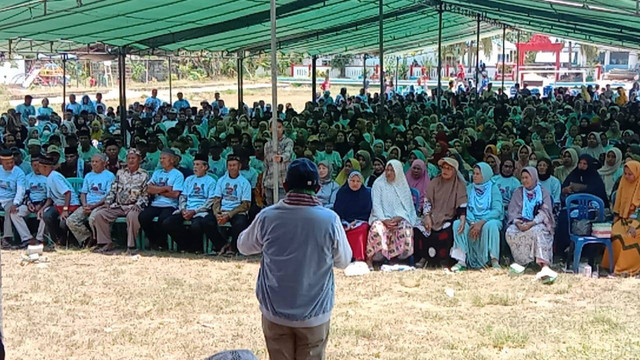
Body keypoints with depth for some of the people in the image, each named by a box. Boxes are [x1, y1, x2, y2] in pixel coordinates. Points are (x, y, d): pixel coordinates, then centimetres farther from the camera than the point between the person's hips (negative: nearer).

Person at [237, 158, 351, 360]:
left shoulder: (267, 217, -11)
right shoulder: (330, 220, -14)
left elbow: (244, 246, 8)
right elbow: (343, 261, 1)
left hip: (275, 311, 1)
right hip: (315, 313, -1)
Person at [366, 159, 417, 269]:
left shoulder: (403, 186, 13)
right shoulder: (379, 184, 6)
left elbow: (407, 207, 7)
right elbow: (376, 205, -2)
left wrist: (398, 218, -13)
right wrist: (384, 220, -17)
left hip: (399, 218, 2)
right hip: (381, 217, -2)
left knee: (406, 229, -31)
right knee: (377, 228, -36)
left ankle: (397, 257, -15)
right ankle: (370, 259, -25)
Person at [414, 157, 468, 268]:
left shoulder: (459, 185, 3)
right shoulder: (435, 182, 10)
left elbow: (462, 205, -5)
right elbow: (427, 201, 7)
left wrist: (462, 221, -21)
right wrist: (427, 216, -10)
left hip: (449, 217, -3)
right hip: (433, 216, 3)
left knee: (446, 232, -35)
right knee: (419, 230, -25)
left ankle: (443, 261, -16)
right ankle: (424, 258, -9)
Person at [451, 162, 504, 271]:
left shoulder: (493, 188, -1)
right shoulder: (469, 188, 11)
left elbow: (497, 210, -13)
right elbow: (465, 208, 0)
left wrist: (481, 222, -26)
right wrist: (472, 222, -20)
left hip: (489, 220, -4)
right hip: (472, 220, 4)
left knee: (490, 225, -37)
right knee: (458, 223, -24)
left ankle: (494, 261, -31)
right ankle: (462, 261, -27)